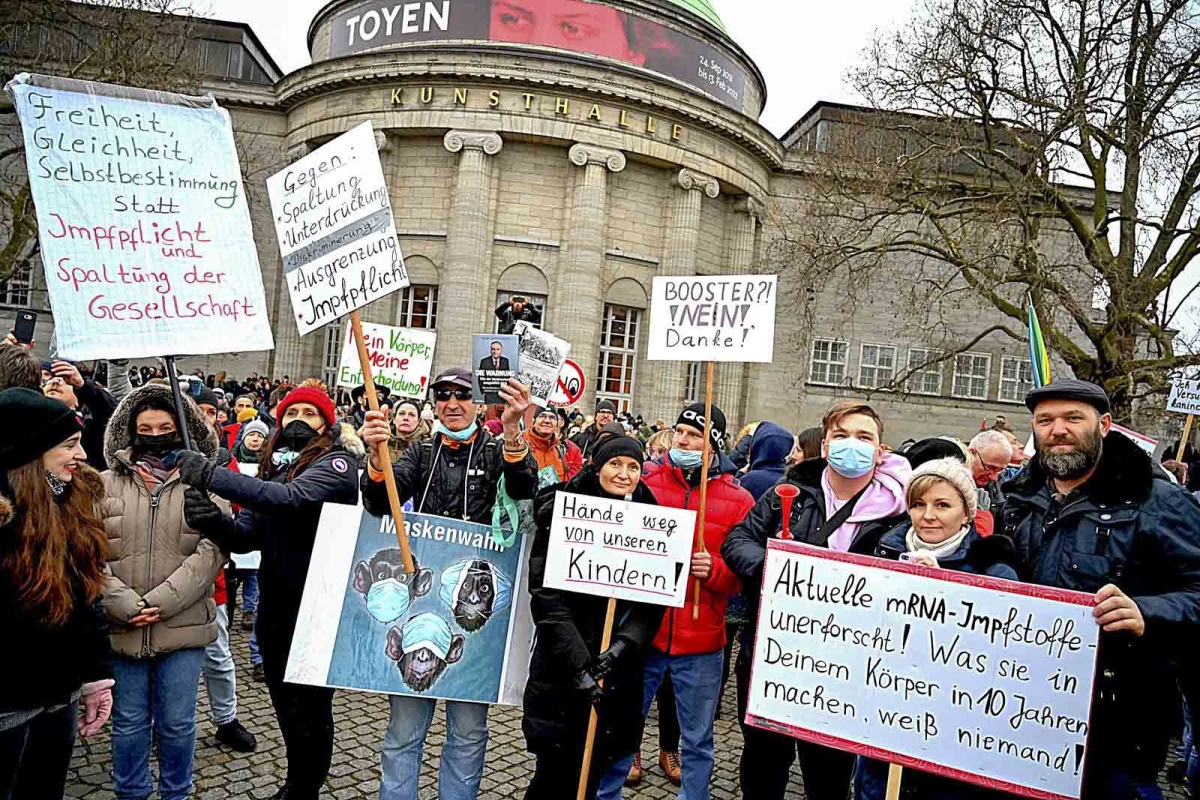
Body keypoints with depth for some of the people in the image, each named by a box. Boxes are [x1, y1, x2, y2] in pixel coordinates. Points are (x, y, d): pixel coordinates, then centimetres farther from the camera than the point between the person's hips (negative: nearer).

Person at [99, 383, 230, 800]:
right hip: (121, 627, 2)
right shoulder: (107, 484, 3)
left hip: (183, 625, -1)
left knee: (177, 723, 10)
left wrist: (159, 602, -17)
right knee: (129, 722, 15)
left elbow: (211, 551, -10)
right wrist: (126, 605, -14)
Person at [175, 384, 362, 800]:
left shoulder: (336, 463, -12)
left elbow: (289, 498, -30)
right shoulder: (272, 467, 9)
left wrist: (209, 473, -31)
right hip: (275, 607, 7)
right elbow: (245, 536, 3)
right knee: (285, 706, 21)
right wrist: (214, 518, -19)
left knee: (310, 711, 5)